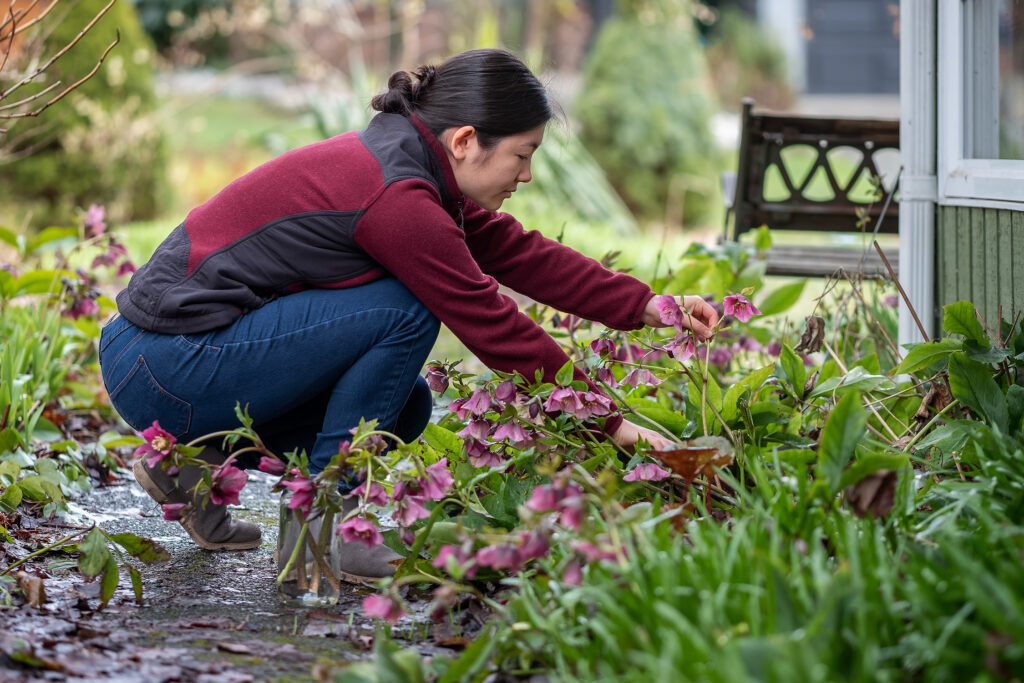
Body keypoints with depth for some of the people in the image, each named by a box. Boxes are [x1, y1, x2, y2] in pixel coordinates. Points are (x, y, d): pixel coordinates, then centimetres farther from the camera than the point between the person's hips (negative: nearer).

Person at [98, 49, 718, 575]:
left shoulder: (408, 161, 7)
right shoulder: (395, 195, -21)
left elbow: (520, 253, 13)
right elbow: (493, 326, -17)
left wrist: (648, 308, 9)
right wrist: (611, 422, -9)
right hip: (164, 370, -10)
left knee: (404, 406, 11)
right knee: (406, 312, -17)